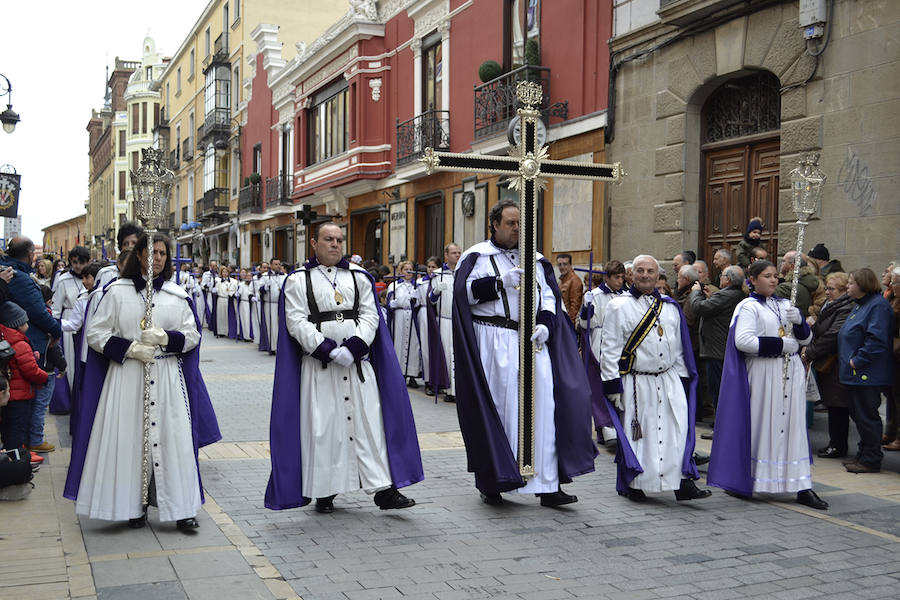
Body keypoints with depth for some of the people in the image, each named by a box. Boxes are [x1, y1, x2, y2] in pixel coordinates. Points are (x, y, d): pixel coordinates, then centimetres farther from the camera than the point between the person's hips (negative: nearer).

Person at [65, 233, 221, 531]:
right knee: (130, 438, 0)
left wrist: (165, 337, -11)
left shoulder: (177, 295, 9)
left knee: (172, 438, -1)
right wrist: (130, 348, -12)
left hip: (167, 378, 1)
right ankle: (134, 505, 13)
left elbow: (192, 335, 8)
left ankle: (181, 508, 5)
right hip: (127, 376, -1)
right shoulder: (117, 292, 4)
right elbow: (95, 334, 1)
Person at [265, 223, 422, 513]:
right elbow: (296, 322, -6)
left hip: (358, 362, 2)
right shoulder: (299, 280, 3)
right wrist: (329, 350, -16)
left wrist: (353, 348, -12)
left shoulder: (359, 277, 12)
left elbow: (369, 315, 4)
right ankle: (323, 491, 13)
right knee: (322, 427, 1)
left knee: (369, 422, -1)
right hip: (319, 365, -2)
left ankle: (383, 489, 0)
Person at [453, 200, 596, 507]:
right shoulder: (477, 256, 5)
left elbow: (549, 295, 13)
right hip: (494, 342, -4)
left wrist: (545, 324, -4)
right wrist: (500, 281, -16)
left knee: (541, 406, -2)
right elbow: (465, 291, -8)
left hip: (534, 342, 4)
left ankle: (547, 484, 0)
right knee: (497, 408, -3)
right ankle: (492, 482, 8)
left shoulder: (534, 259, 18)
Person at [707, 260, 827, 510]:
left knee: (793, 426, 3)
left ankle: (802, 488, 3)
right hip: (762, 374, -6)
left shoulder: (785, 305, 16)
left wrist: (799, 321, -6)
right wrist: (780, 344, -15)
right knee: (761, 426, -2)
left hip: (791, 372, 6)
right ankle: (742, 481, 11)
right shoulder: (748, 307, -3)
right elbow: (742, 340, -17)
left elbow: (806, 338, 16)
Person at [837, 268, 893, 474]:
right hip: (856, 374, 10)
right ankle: (864, 455, 25)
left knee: (867, 416, -4)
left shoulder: (878, 306, -15)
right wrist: (849, 361, 17)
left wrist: (857, 361, -21)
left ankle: (871, 460, 4)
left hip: (868, 375, -10)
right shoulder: (860, 305, 17)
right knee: (857, 414, 15)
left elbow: (876, 340, -24)